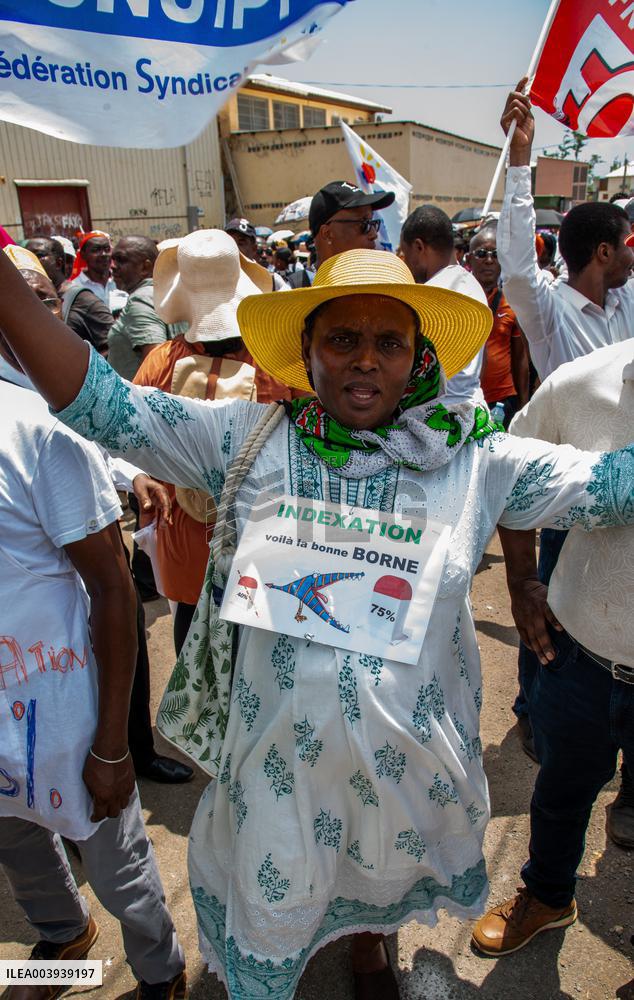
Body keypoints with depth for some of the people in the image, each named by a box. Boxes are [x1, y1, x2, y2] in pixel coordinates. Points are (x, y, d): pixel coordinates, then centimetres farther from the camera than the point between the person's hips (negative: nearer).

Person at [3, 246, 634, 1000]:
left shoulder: (474, 459, -10)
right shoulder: (250, 439, -11)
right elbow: (104, 406, -13)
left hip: (410, 749, 2)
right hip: (280, 745, -1)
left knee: (383, 876, 31)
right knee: (270, 901, 23)